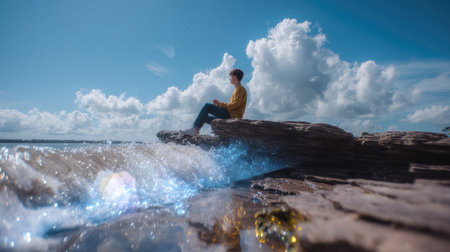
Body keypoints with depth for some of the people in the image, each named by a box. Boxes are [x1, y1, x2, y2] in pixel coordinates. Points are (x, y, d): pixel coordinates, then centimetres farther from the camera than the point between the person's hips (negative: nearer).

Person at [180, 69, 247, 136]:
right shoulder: (237, 89, 25)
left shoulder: (241, 89, -5)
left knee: (207, 106, -17)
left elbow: (235, 104, -17)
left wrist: (219, 104, -11)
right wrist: (218, 103, 8)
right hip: (230, 116, 10)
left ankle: (195, 129, -18)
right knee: (205, 117, 14)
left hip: (232, 115, -10)